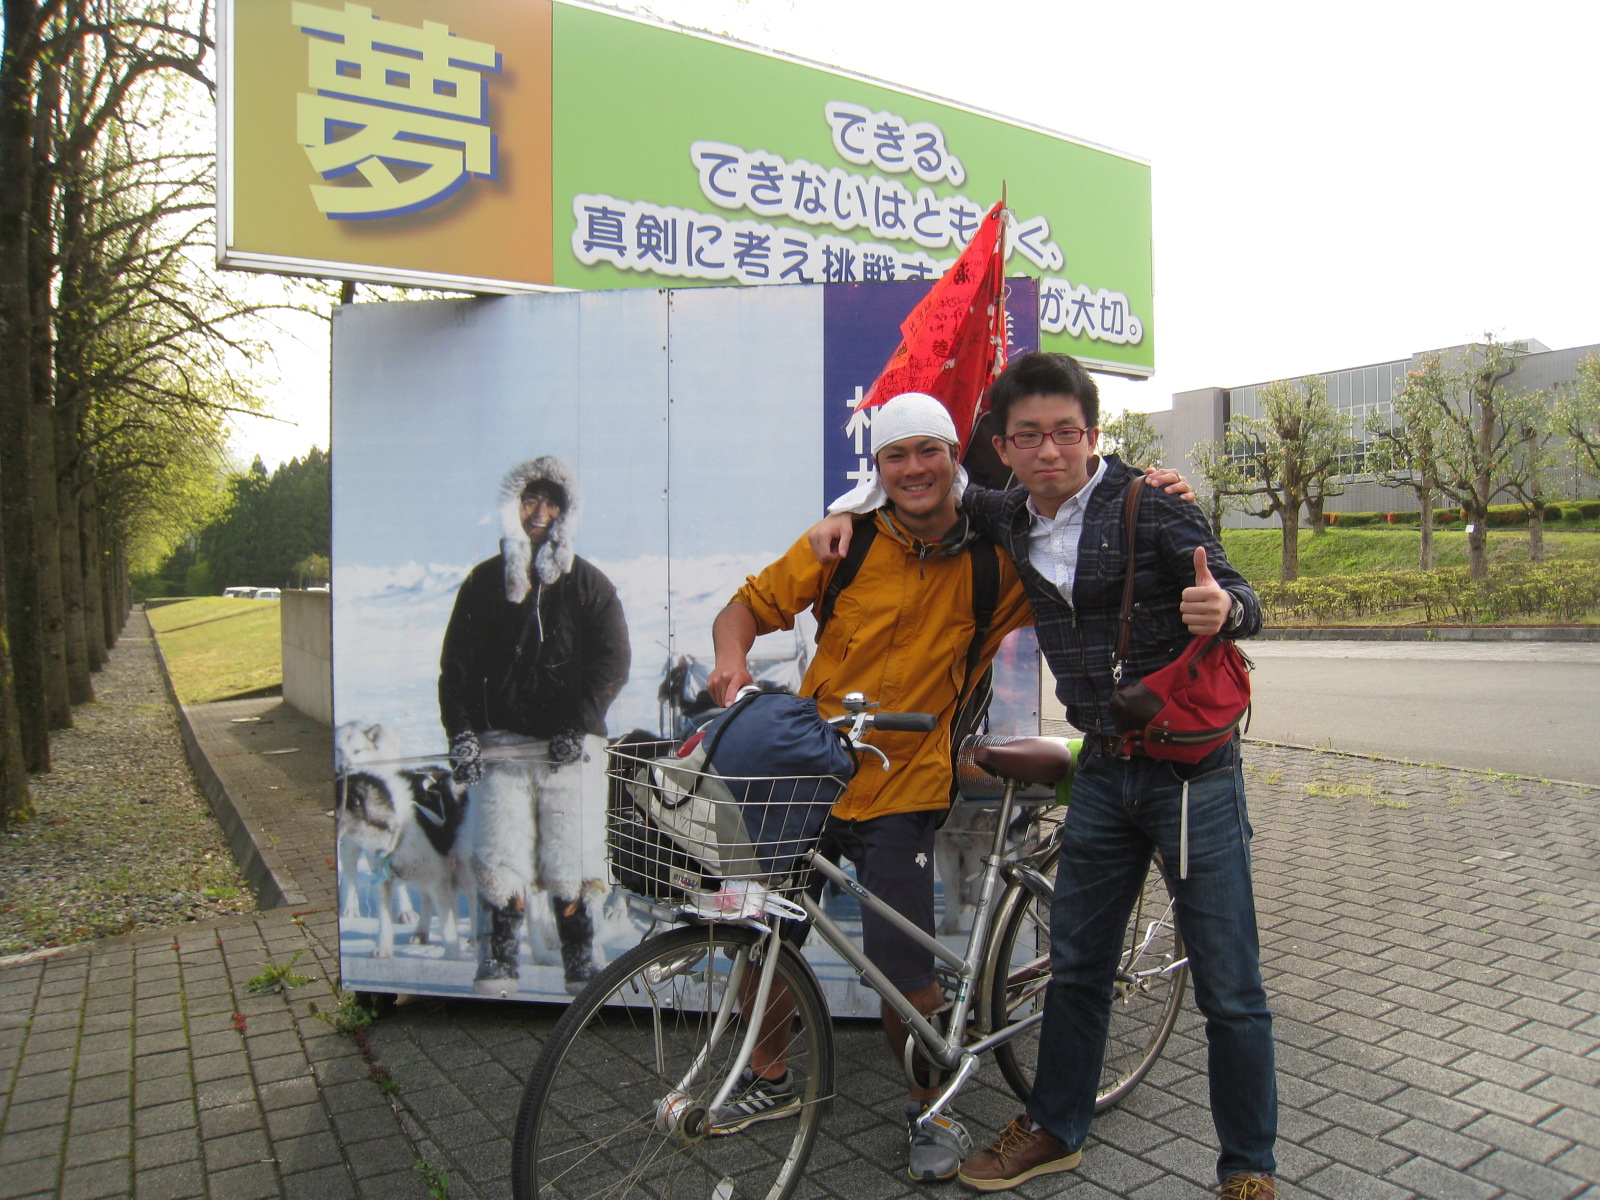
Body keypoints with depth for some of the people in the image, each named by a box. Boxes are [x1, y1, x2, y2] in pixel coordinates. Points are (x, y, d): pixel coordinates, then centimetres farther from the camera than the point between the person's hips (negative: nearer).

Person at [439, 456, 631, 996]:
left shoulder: (589, 584, 9)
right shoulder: (484, 582, 14)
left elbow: (612, 665, 2)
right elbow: (456, 662, 12)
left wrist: (577, 727, -9)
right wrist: (460, 732, 0)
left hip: (571, 747, -1)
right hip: (499, 743, 1)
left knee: (571, 872, -1)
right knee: (497, 867, -6)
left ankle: (582, 970, 12)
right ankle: (495, 972, 3)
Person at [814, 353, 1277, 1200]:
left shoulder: (1150, 506, -12)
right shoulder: (1011, 518, 3)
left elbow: (1241, 602, -13)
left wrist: (1224, 608, -37)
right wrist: (850, 516, 5)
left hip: (1192, 768, -5)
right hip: (1104, 770, 5)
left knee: (1229, 992, 4)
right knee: (1075, 964, 16)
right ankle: (1055, 1130, 34)